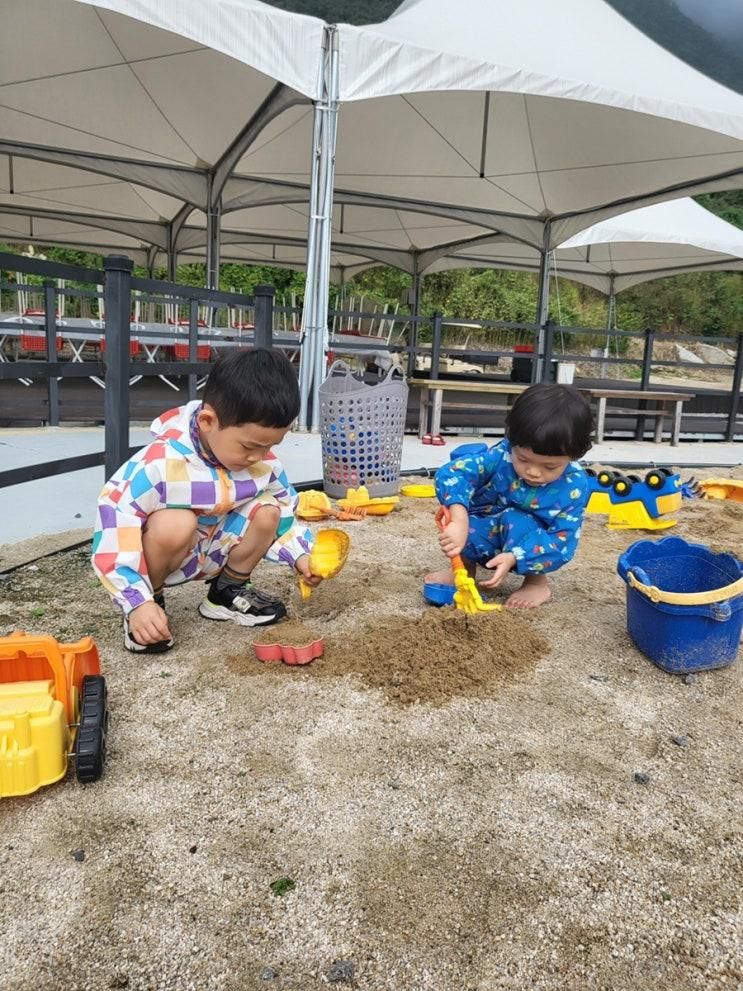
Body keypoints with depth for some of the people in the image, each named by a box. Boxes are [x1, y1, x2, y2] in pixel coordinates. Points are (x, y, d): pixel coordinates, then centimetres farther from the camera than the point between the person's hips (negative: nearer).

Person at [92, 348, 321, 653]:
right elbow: (114, 517, -32)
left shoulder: (263, 461, -14)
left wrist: (299, 555, -10)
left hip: (210, 551, 6)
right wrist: (138, 603, -36)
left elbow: (285, 510, 5)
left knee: (267, 509, -14)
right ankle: (151, 600, -8)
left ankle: (229, 592, 8)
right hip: (162, 548, -5)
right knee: (177, 522, -37)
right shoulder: (162, 461, -34)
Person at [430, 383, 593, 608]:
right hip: (489, 533, 1)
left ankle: (537, 581, -6)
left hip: (532, 546, -1)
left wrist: (514, 557, -39)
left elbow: (563, 539, -25)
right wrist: (459, 521, -54)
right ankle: (465, 566, 4)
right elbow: (452, 473, -36)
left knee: (515, 520, -32)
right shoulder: (501, 455, -26)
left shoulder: (574, 485, -25)